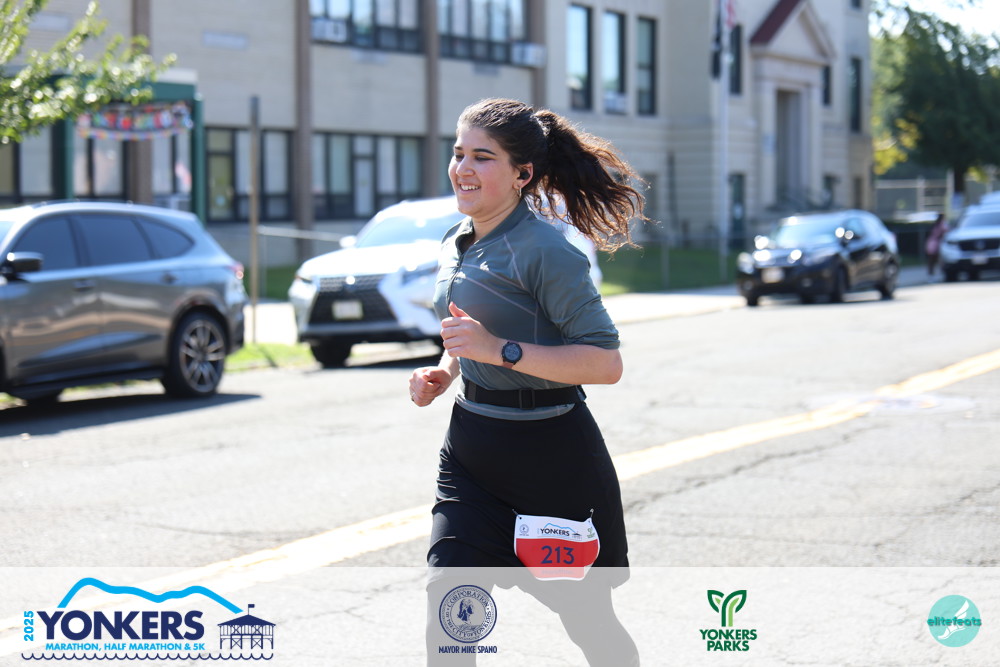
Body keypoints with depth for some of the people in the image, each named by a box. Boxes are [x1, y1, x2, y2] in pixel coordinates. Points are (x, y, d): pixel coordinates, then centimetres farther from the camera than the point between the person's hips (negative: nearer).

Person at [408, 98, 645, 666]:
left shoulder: (546, 252, -17)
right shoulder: (459, 245, 9)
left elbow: (606, 363, -23)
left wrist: (500, 350, -28)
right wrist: (442, 374, 5)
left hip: (551, 455, -7)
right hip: (471, 447, 7)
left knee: (585, 615, 11)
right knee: (448, 609, -7)